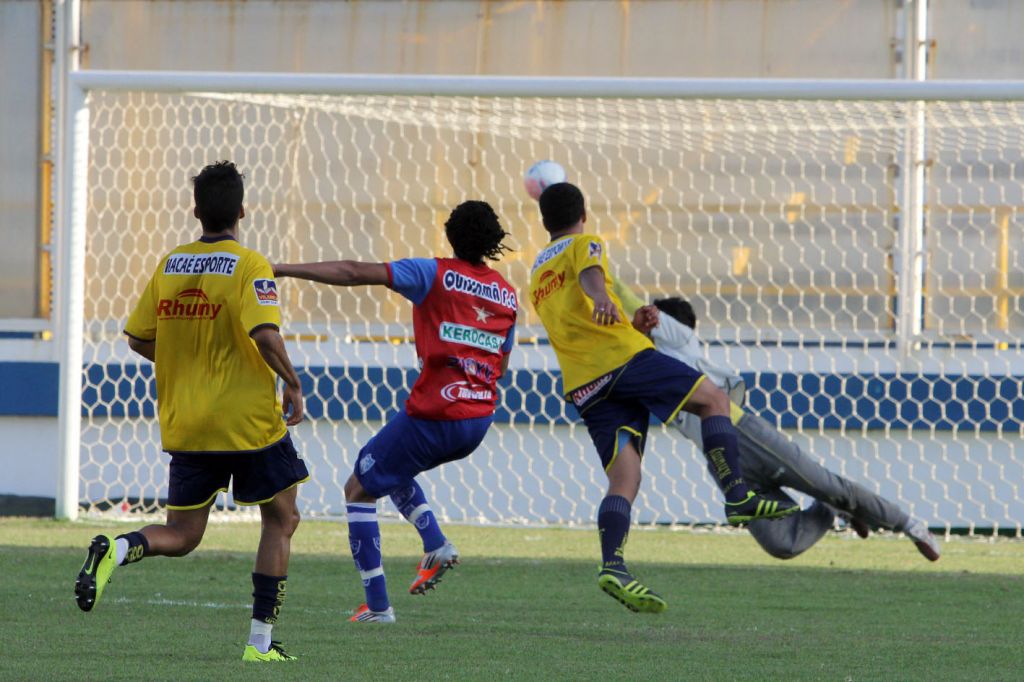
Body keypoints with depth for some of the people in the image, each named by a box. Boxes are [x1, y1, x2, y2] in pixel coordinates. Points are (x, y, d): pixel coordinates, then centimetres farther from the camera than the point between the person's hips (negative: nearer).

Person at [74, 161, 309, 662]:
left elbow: (137, 338, 10)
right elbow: (265, 334, -24)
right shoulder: (249, 265, -11)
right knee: (281, 519, 14)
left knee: (180, 537, 12)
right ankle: (260, 642, 9)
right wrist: (292, 384, -10)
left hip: (185, 426, 5)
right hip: (249, 423, -5)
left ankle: (115, 550, -21)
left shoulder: (170, 265, 5)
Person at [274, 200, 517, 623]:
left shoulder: (436, 274, -7)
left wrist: (282, 270, -15)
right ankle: (436, 545, 10)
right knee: (392, 471, 33)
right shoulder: (508, 295, 9)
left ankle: (377, 605, 2)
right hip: (479, 420, 6)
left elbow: (354, 273, -14)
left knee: (358, 490, 9)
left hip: (432, 415, -6)